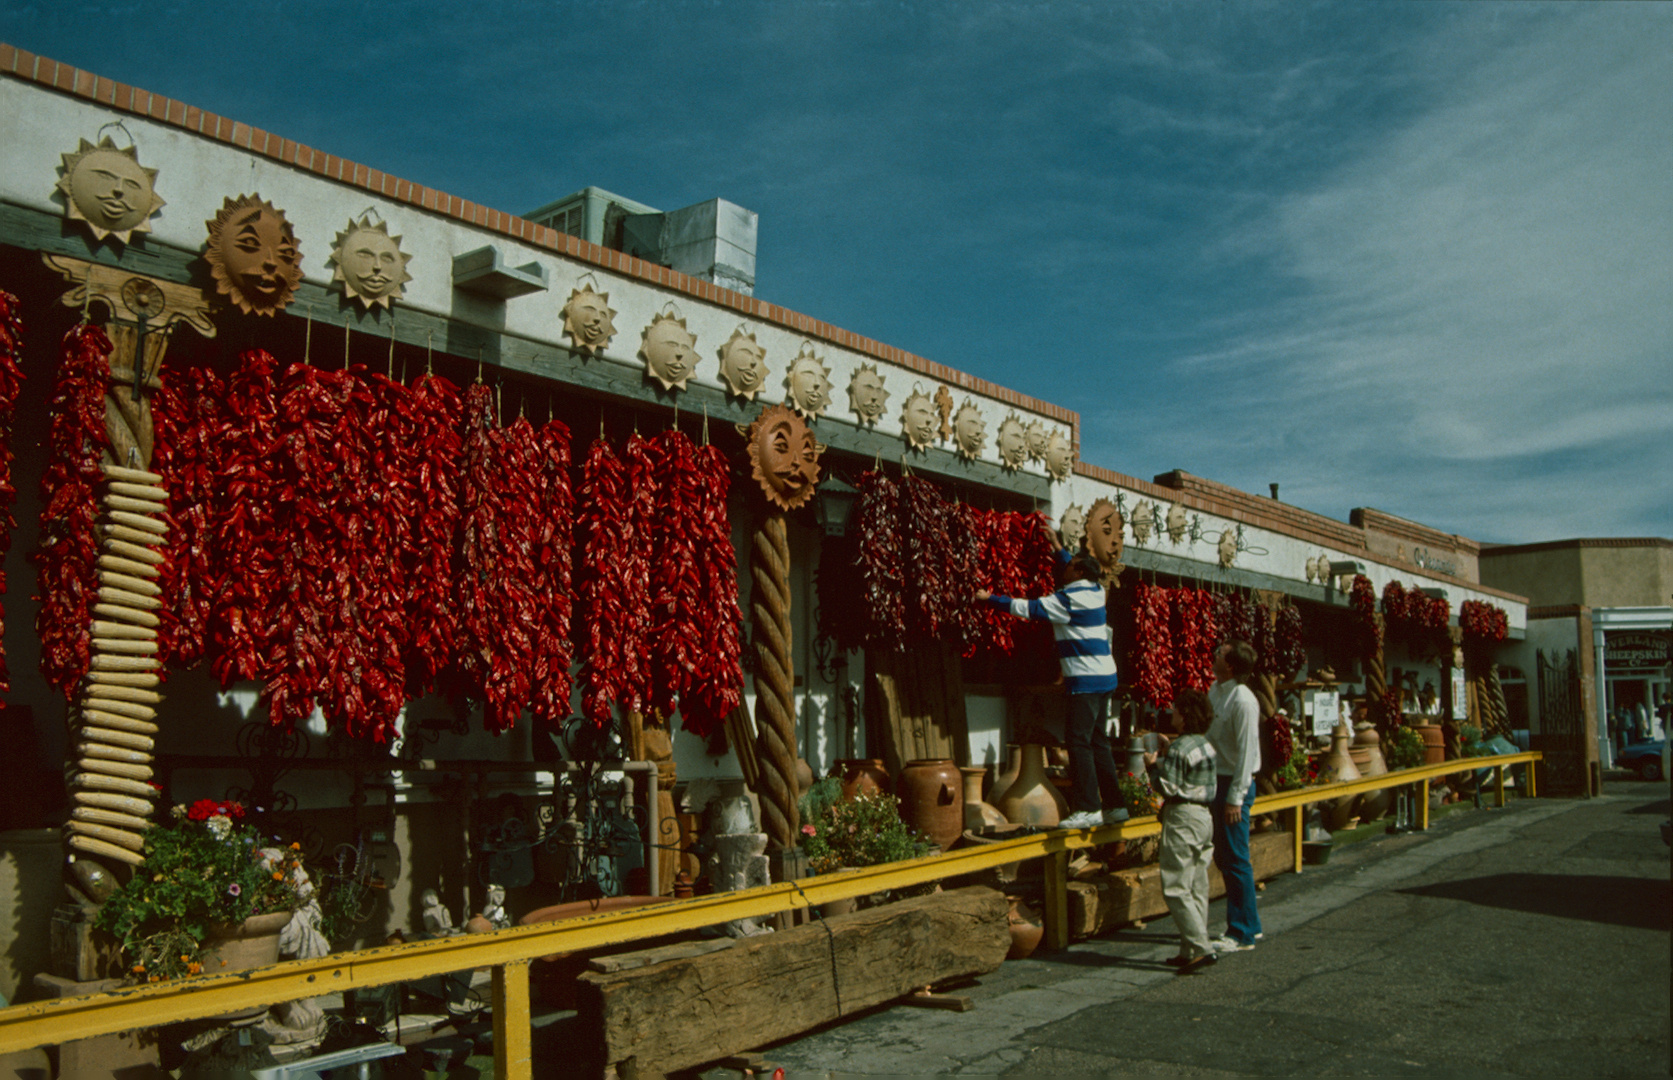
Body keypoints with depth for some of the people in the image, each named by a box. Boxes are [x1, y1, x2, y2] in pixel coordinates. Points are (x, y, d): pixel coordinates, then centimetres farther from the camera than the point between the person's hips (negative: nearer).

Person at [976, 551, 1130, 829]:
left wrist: (990, 598, -4)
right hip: (1105, 677, 9)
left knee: (1078, 739, -9)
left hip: (1087, 679, -9)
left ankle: (1088, 809, -12)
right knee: (1097, 741, 12)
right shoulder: (1095, 591, 11)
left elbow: (1028, 608, -13)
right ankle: (1115, 805, 14)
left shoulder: (1069, 599, -14)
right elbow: (1070, 563, 33)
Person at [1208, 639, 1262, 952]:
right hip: (1216, 781, 9)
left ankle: (1242, 934, 7)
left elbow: (1246, 751, -18)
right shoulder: (1216, 690, 9)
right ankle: (1249, 925, 27)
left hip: (1234, 783, -9)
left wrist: (1235, 797, -19)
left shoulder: (1243, 701, -18)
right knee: (1223, 856, 15)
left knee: (1235, 860, -2)